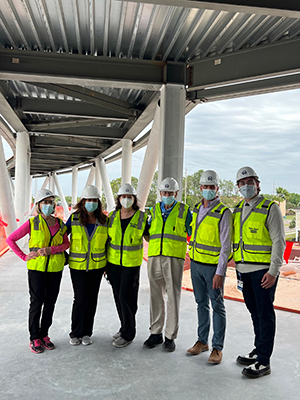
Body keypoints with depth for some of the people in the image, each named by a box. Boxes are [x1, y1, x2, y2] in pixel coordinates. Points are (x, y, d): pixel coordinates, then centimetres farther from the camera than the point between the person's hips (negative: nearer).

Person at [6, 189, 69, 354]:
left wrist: (51, 249, -13)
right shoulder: (32, 223, -5)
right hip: (37, 268, -3)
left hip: (55, 268, 3)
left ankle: (44, 335, 25)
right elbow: (10, 239, -1)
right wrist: (24, 257, -6)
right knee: (36, 303, 3)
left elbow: (66, 244, 3)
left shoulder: (60, 223, 4)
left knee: (50, 303, 10)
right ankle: (34, 338, 17)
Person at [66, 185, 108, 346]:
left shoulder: (103, 220, 1)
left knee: (92, 298, 7)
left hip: (96, 266, 2)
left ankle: (87, 333, 22)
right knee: (80, 298, -3)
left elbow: (107, 243, 8)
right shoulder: (74, 218, -3)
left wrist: (107, 265, 8)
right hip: (77, 266, -1)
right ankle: (75, 333, 16)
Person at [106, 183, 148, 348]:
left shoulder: (142, 217, -4)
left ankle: (128, 334, 9)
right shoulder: (112, 216, 4)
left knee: (126, 297, -6)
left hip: (132, 264, -4)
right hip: (113, 263, 4)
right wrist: (104, 263, 10)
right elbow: (107, 239, 10)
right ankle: (125, 328, 29)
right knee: (118, 297, 12)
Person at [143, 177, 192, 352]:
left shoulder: (184, 210, 6)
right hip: (154, 257, 4)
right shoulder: (154, 210, 16)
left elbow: (193, 234, 7)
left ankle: (170, 336, 11)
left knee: (173, 297, -1)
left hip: (174, 258, -3)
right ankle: (156, 333, 21)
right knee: (156, 296, 9)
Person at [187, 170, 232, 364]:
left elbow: (226, 245, -14)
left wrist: (220, 272, -18)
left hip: (213, 265, -6)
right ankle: (202, 341, 28)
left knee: (217, 306, 4)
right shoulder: (197, 209, 9)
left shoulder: (223, 212, -12)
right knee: (202, 304, 15)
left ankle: (218, 347, 14)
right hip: (196, 263, 6)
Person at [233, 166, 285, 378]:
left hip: (263, 271, -6)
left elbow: (278, 242, -11)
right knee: (255, 312, 16)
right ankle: (258, 351, 30)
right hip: (244, 270, 6)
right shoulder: (237, 210, 12)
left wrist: (273, 271, -17)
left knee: (265, 314, 0)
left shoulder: (270, 208, -7)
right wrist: (238, 267, 14)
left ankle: (264, 361, 7)